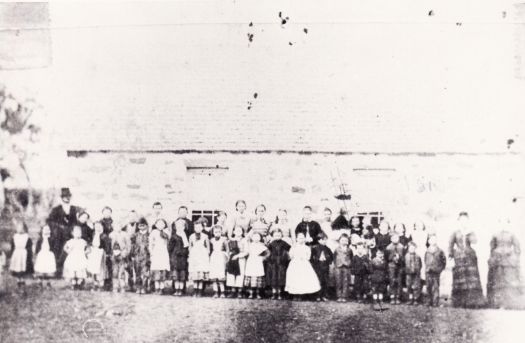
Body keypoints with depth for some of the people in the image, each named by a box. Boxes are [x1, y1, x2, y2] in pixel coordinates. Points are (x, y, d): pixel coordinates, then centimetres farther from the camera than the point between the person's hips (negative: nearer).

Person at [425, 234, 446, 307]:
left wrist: (440, 269, -3)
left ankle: (435, 303, -6)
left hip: (436, 272, -4)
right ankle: (430, 302, 13)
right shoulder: (427, 252, 12)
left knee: (435, 288, -8)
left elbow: (444, 261, 5)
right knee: (428, 288, 5)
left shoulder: (440, 251, 2)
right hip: (428, 272, 4)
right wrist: (426, 268, 9)